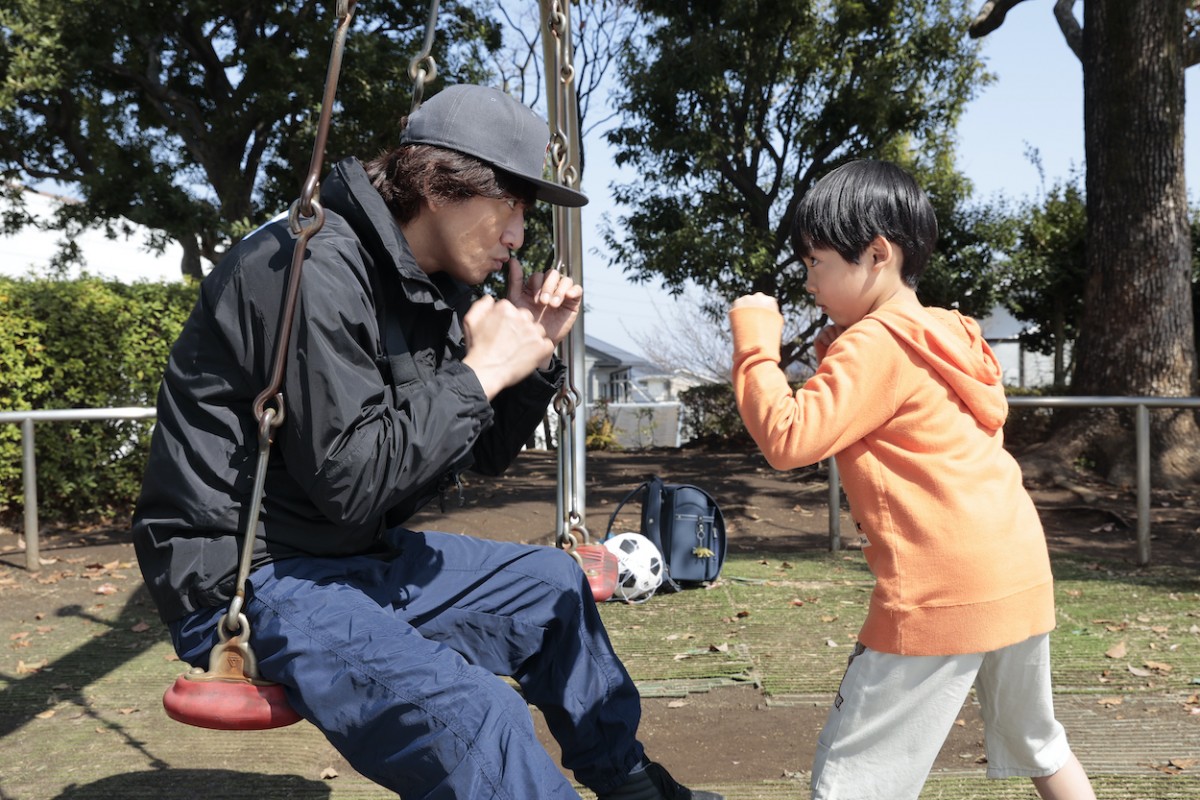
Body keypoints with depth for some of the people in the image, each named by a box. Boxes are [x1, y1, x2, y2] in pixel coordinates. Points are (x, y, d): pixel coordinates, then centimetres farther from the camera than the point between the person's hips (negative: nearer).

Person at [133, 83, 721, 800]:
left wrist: (534, 355, -3)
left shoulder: (439, 286, 6)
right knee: (471, 715, -32)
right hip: (249, 581, -10)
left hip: (357, 555, 10)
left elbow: (485, 455, 13)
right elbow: (349, 481, -28)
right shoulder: (322, 270, -22)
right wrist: (480, 372, -20)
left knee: (552, 584, 19)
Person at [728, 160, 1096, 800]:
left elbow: (787, 439, -18)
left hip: (943, 590, -9)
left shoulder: (875, 345, -11)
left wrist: (754, 342, -9)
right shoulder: (944, 335, 16)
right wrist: (833, 352, 14)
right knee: (1037, 745, 29)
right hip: (1023, 573, 10)